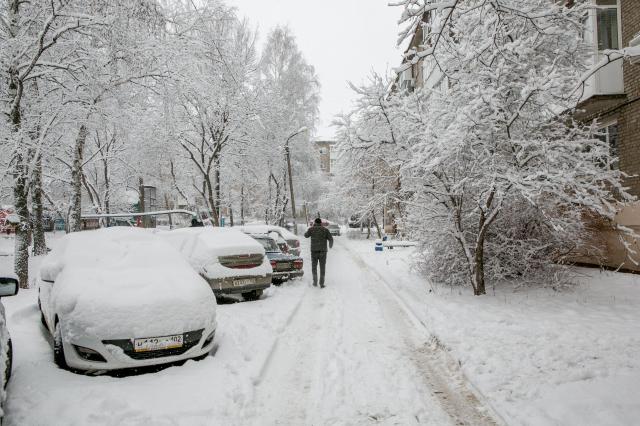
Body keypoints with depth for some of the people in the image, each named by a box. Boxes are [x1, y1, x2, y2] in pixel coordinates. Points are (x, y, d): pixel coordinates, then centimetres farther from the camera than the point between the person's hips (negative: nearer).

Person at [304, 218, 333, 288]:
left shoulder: (311, 229, 0)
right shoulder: (325, 230, 1)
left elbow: (306, 235, 17)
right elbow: (330, 239, -1)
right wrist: (330, 245, 19)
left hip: (314, 251, 0)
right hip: (323, 251, 0)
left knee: (314, 267, 16)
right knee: (322, 268, 7)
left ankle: (315, 282, 10)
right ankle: (322, 284, 4)